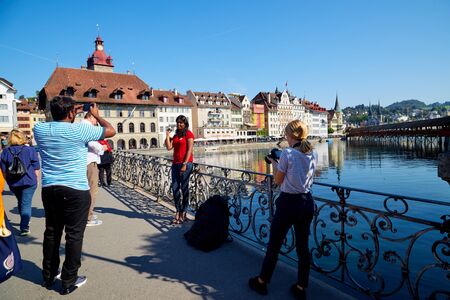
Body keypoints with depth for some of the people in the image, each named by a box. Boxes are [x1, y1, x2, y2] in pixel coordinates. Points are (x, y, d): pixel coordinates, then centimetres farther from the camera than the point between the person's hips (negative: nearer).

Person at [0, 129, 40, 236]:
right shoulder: (30, 150, -8)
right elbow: (36, 169, -6)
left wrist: (9, 181, 16)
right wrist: (35, 180, 6)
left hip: (13, 183, 4)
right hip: (28, 181, -4)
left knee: (20, 202, 22)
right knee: (26, 204, 0)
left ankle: (25, 222, 39)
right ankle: (24, 227, -4)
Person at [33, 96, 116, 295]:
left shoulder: (40, 129, 3)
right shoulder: (79, 129, -12)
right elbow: (111, 131, -1)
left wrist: (71, 113, 26)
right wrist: (96, 114, 12)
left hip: (49, 189, 6)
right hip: (76, 191, -6)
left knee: (51, 233, 18)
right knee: (74, 235, 4)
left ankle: (48, 276, 32)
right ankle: (69, 282, 14)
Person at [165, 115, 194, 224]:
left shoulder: (188, 134, -1)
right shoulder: (176, 135, 19)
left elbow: (190, 150, -9)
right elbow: (169, 147, 9)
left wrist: (185, 164, -15)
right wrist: (167, 136, 3)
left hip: (185, 163, -7)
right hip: (175, 163, 7)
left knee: (184, 188, -2)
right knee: (175, 188, 4)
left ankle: (183, 213, 5)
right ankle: (178, 212, 13)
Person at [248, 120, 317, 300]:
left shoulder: (287, 153, -16)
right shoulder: (313, 154, 2)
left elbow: (278, 180, -8)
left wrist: (274, 163, 7)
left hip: (288, 203, -6)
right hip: (307, 202, 6)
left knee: (274, 244, 10)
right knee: (303, 246, 16)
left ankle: (262, 282, 29)